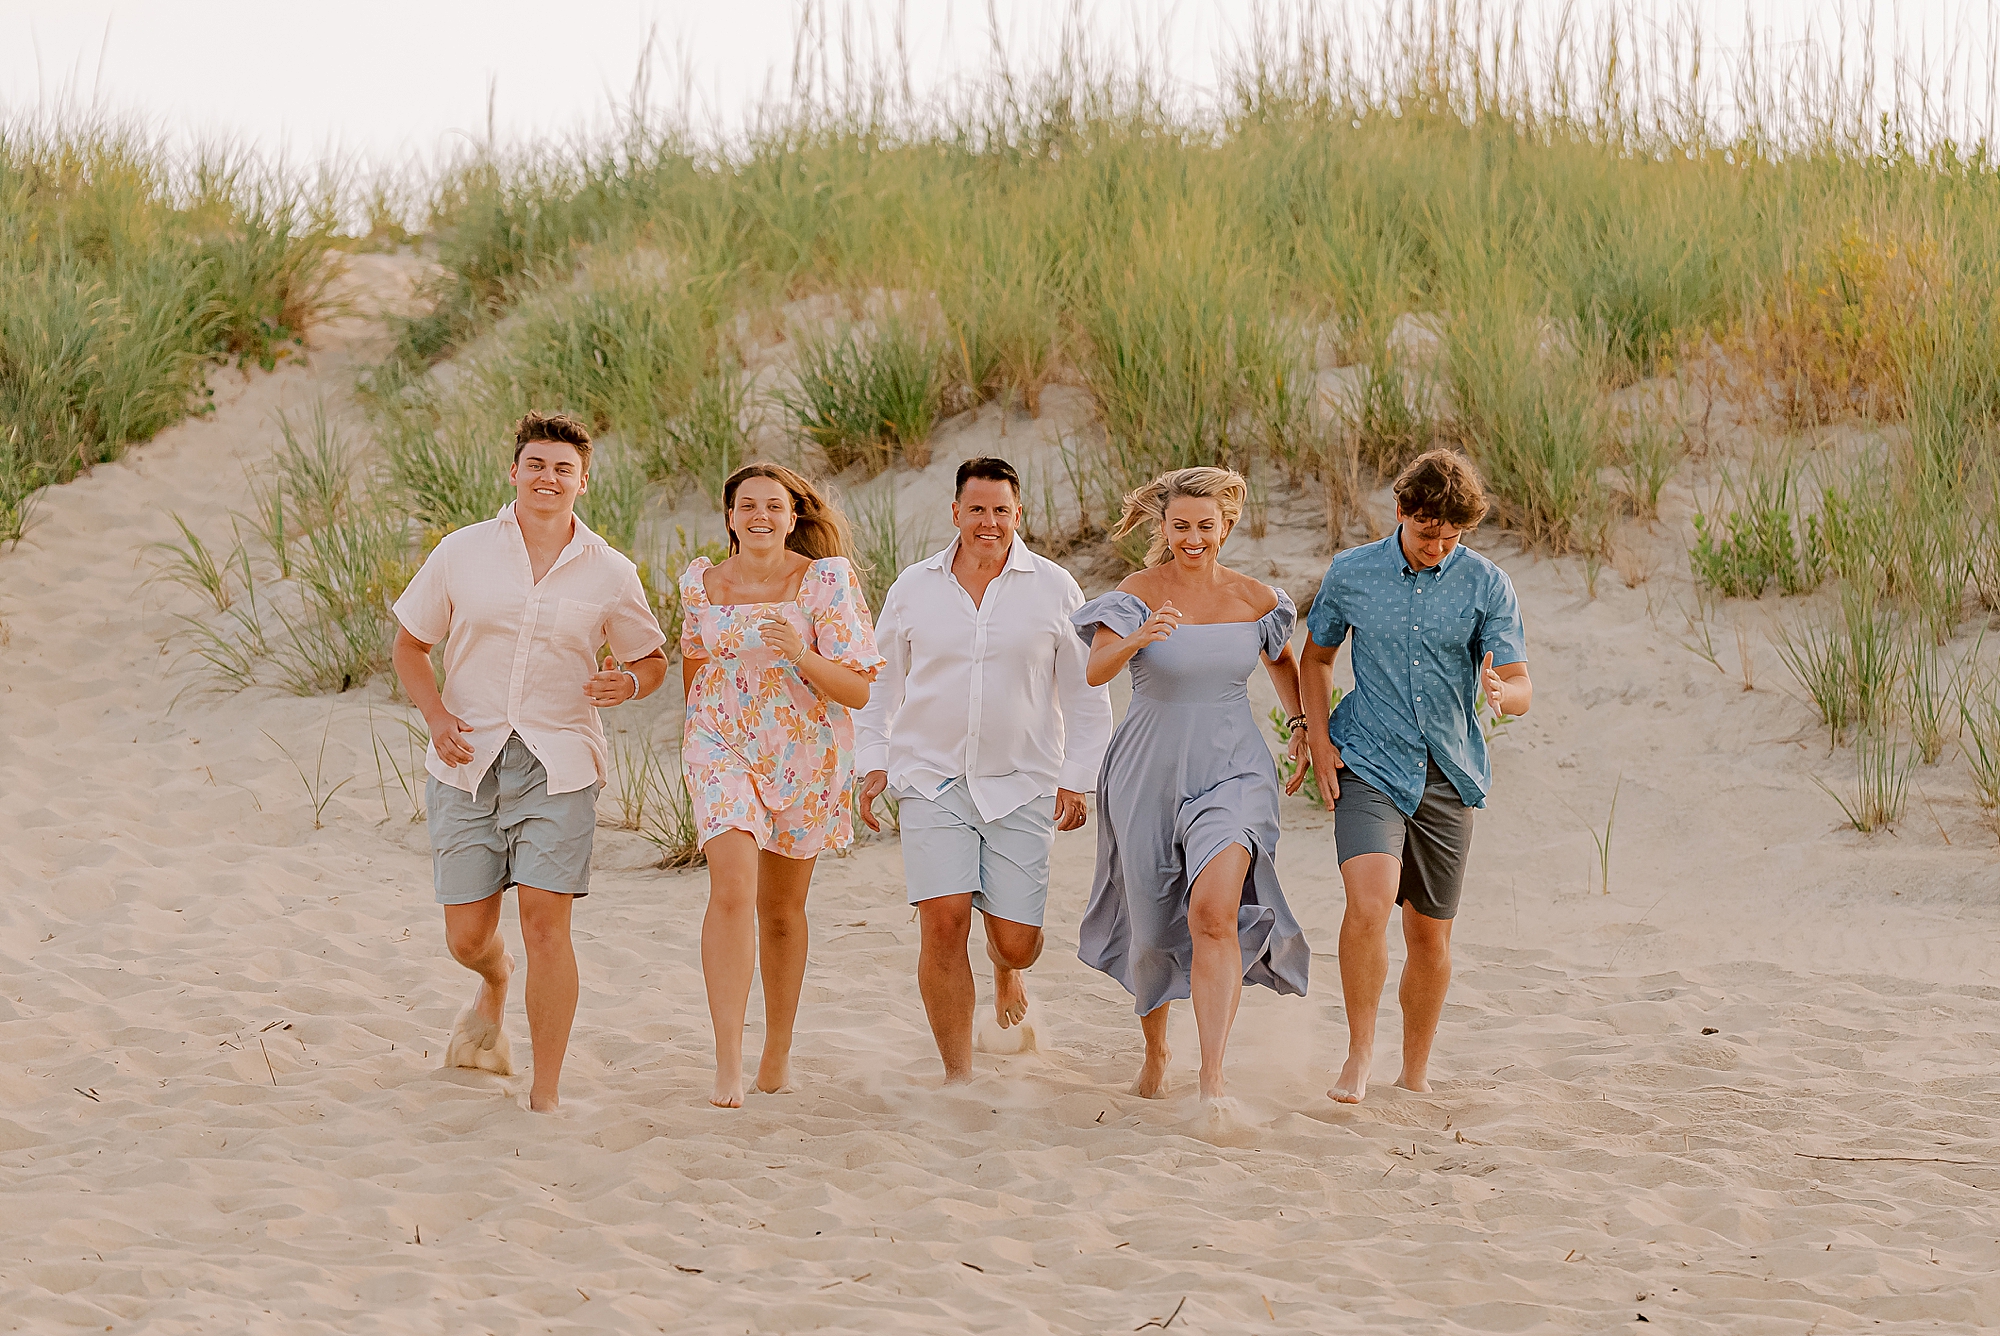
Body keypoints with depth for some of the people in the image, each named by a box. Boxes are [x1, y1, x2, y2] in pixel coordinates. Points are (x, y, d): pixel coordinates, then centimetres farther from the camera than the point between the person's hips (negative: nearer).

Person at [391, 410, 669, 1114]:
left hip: (557, 768, -1)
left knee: (545, 922, -12)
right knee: (467, 937, 4)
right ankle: (496, 981, 44)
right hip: (468, 765, 1)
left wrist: (630, 682, -9)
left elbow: (652, 659, 15)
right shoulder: (462, 553, 3)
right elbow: (410, 644, 11)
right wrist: (437, 716, -6)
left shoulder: (609, 574, 3)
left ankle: (546, 1096, -4)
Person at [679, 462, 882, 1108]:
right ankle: (728, 1062, -23)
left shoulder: (826, 582, -9)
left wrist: (800, 654, -26)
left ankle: (779, 1051, 31)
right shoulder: (702, 583, -1)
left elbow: (860, 691, -11)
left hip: (804, 757, 0)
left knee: (782, 906, 13)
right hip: (723, 751, 0)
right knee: (732, 890, -19)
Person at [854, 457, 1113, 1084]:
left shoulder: (1054, 590, 2)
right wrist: (874, 764, 6)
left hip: (1022, 786, 0)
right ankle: (958, 1075, -4)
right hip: (932, 780, 0)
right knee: (944, 922, -14)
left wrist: (1076, 779, 1)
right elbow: (882, 683, 14)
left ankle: (1006, 967, 38)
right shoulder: (914, 589, 5)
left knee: (1017, 941, -3)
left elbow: (1086, 694, 6)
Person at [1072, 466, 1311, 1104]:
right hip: (1151, 774, 1)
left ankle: (1213, 1081, -26)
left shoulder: (1256, 599, 1)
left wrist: (1301, 724, 9)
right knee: (1152, 929, 13)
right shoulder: (1139, 592, -6)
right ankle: (1154, 1050, 41)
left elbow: (1282, 665, 22)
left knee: (1213, 912, -23)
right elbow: (1095, 670, -22)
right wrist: (1138, 639, -41)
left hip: (1232, 771, 0)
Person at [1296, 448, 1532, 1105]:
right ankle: (1359, 1051, -9)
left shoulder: (1487, 585, -2)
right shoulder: (1351, 574, 0)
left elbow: (1521, 687, -6)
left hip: (1448, 776, 1)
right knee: (1369, 901, -24)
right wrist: (1319, 740, 2)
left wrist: (1502, 693, -30)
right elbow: (1317, 656, 15)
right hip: (1369, 766, -1)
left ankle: (1416, 1072, 27)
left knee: (1430, 933, 9)